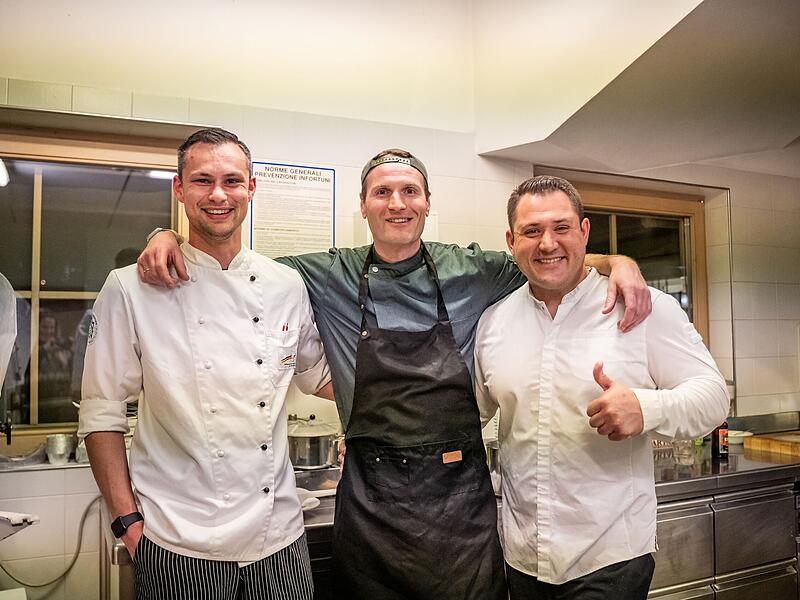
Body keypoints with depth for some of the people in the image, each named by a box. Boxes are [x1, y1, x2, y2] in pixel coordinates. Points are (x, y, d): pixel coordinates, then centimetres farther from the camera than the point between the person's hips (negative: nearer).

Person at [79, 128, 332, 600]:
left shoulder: (287, 285, 1)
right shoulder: (131, 289, -7)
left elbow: (320, 376, 14)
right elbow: (102, 413, -4)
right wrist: (128, 521, -6)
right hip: (178, 544, -2)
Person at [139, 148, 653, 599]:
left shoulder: (470, 271, 0)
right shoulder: (331, 277, -1)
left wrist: (618, 262, -9)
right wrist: (172, 236, -9)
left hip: (460, 492, 1)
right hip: (371, 497, 0)